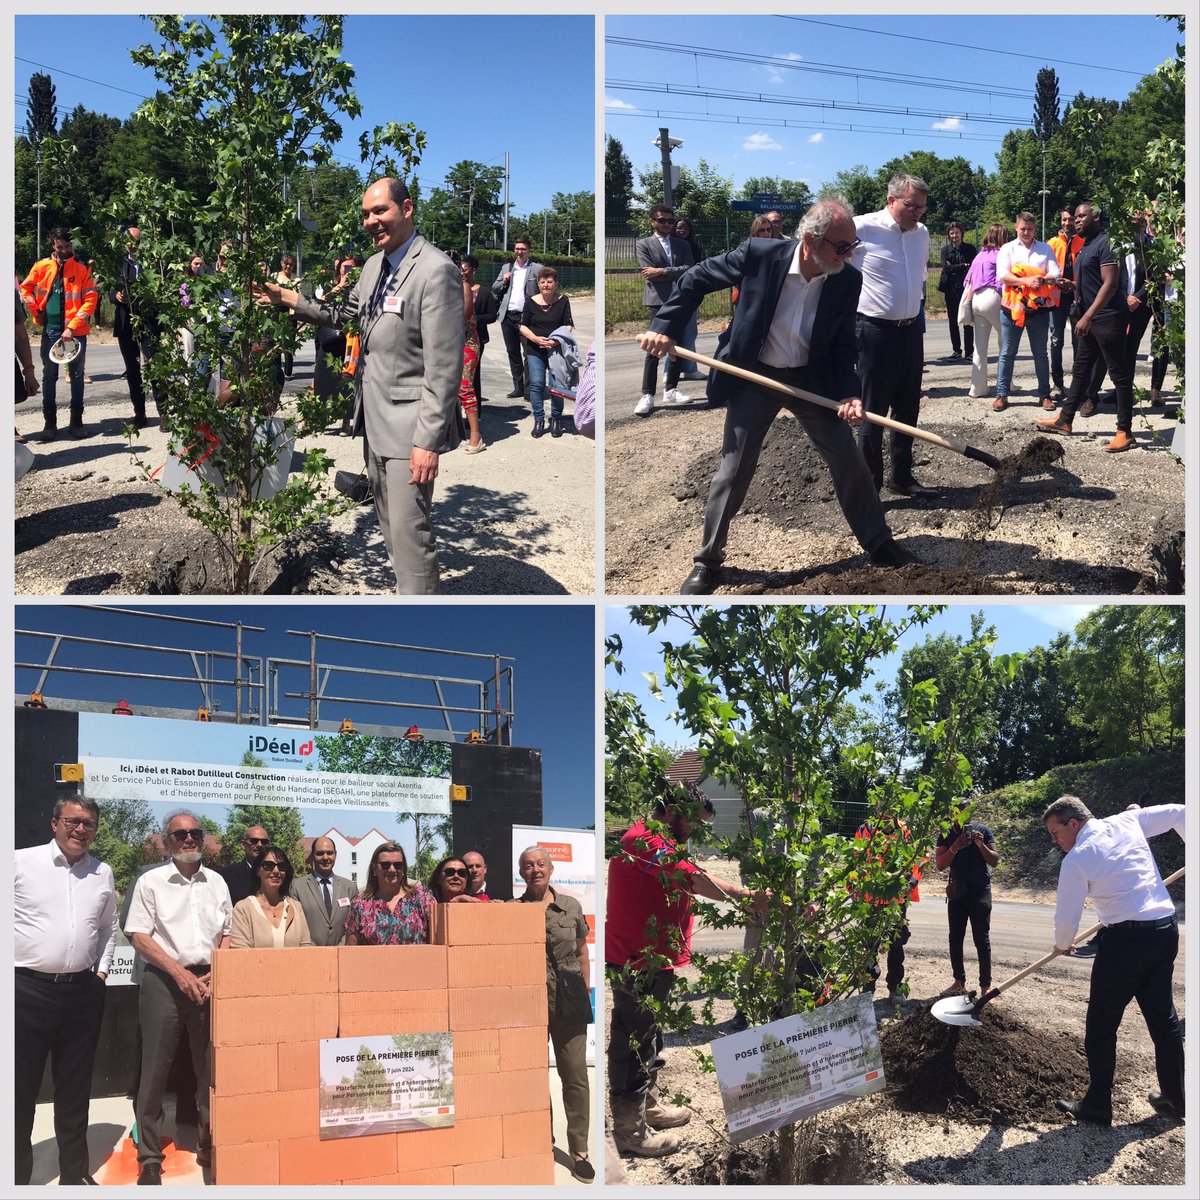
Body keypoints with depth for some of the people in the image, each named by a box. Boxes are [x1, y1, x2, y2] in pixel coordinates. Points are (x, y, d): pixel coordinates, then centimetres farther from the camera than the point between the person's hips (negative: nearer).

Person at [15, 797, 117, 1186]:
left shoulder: (102, 873, 9)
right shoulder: (22, 862, -5)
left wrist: (101, 971, 12)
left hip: (83, 991, 4)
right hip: (29, 988, -4)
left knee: (75, 1088, 13)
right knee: (20, 1088, 1)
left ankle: (75, 1172, 24)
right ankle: (16, 1175, 12)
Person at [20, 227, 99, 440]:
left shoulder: (82, 268, -3)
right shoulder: (42, 266, 3)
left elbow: (91, 300, -7)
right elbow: (25, 289, 15)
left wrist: (72, 327, -14)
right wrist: (36, 313, 2)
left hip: (76, 331, -1)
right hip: (50, 330, 1)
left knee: (77, 376, 6)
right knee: (49, 376, 4)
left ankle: (77, 421, 14)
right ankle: (50, 422, 11)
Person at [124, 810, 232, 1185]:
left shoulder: (216, 883, 12)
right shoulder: (151, 882, 2)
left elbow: (226, 933, 14)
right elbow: (139, 937, -3)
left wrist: (216, 973, -2)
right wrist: (180, 973, -11)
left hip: (208, 981, 3)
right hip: (164, 981, -3)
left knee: (211, 1067, 4)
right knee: (155, 1069, -3)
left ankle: (208, 1146, 16)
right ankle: (149, 1158, 4)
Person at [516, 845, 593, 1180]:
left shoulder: (571, 906, 5)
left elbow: (581, 954, 12)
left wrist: (586, 995, 10)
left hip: (568, 1001, 0)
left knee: (575, 1074, 0)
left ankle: (579, 1151, 7)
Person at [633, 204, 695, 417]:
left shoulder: (682, 245, 16)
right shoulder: (643, 244, 5)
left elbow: (690, 269, 0)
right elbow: (649, 273, -8)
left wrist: (663, 272, -10)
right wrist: (676, 273, -4)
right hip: (657, 301, -4)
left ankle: (671, 390, 16)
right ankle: (647, 395, -12)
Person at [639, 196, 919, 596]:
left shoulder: (848, 281, -12)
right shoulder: (759, 254, -20)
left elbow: (843, 344, -2)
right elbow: (696, 279, -7)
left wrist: (848, 393, -17)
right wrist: (664, 327, -12)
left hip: (811, 379, 2)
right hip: (754, 377, -2)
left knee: (849, 463, 6)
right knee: (733, 471, 1)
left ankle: (880, 545, 25)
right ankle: (707, 562, 17)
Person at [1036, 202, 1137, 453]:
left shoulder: (1105, 243, -14)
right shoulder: (1086, 246, 16)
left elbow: (1110, 284, -21)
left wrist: (1088, 317, -23)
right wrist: (1071, 285, 10)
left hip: (1108, 317, -10)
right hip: (1089, 319, 10)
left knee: (1119, 374, -4)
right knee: (1080, 370, 16)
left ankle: (1125, 432, -2)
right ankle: (1064, 420, 25)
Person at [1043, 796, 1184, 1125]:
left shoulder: (1076, 859, -9)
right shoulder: (1129, 821, 7)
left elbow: (1066, 917, -4)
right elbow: (1179, 813, 15)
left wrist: (1062, 945, 16)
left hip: (1126, 938, -7)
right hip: (1167, 930, 7)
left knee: (1101, 1025, 4)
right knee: (1163, 1017, 19)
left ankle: (1097, 1107, 8)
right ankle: (1174, 1099, 28)